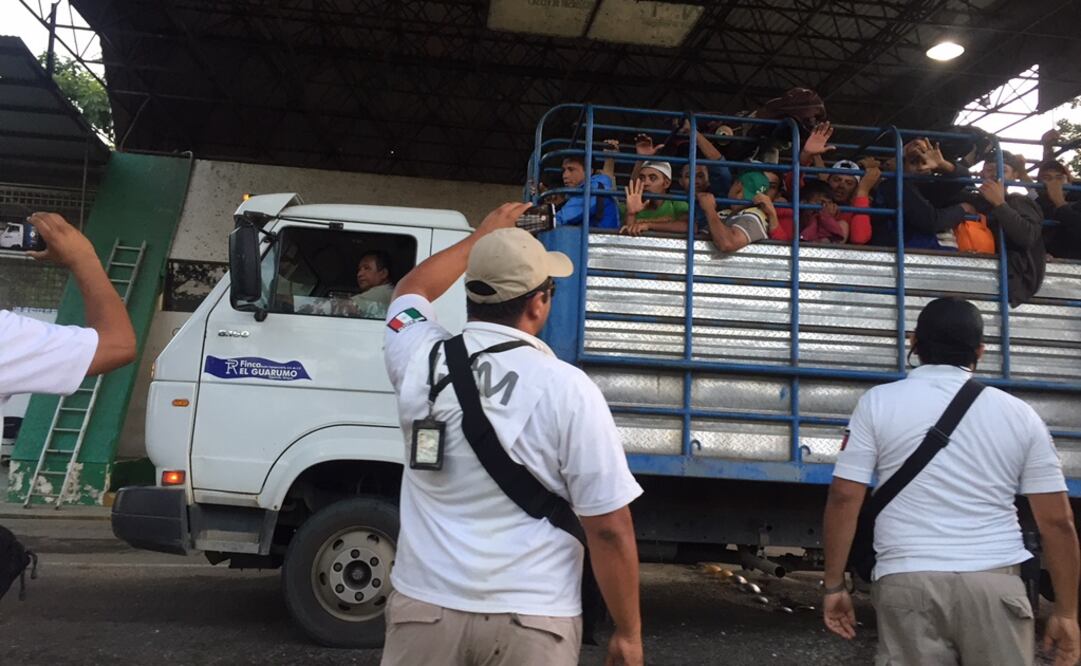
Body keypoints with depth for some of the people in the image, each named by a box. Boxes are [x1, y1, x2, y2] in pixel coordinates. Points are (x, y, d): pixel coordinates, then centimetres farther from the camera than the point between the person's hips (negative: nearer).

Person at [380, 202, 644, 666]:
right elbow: (610, 529, -13)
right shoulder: (568, 389, -15)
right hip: (531, 622, -3)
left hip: (425, 608, 3)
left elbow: (411, 290, 20)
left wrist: (482, 234, 30)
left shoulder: (422, 360, -4)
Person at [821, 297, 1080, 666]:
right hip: (996, 584, 2)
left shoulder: (878, 402, 2)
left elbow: (843, 498, -3)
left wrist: (834, 585, 4)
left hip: (907, 583, -1)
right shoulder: (1020, 414, 7)